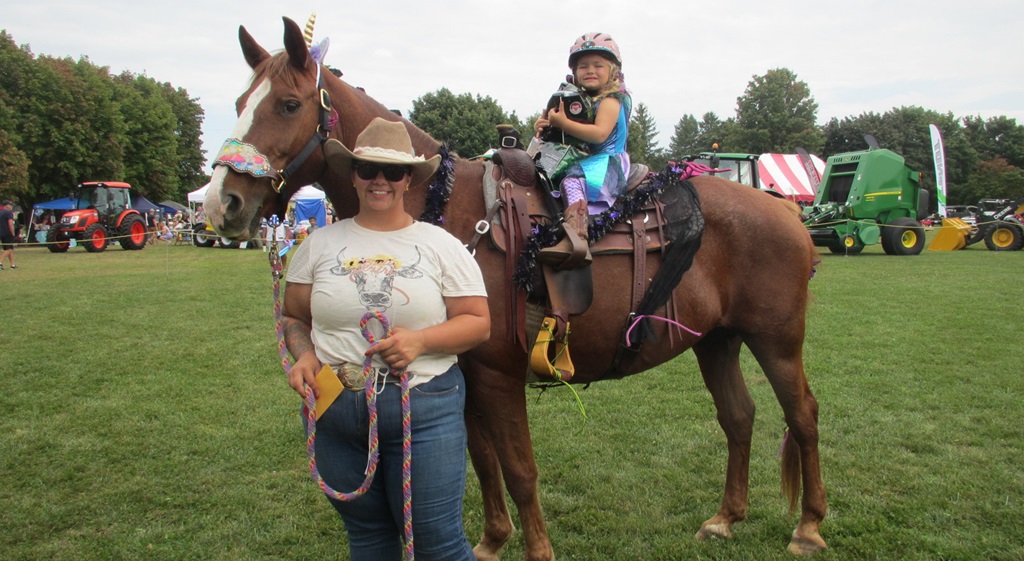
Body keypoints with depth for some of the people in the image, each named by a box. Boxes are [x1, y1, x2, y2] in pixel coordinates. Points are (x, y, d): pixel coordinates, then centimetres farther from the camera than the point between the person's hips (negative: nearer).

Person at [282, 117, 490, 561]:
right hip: (334, 408, 3)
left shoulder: (440, 245, -1)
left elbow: (478, 323, -3)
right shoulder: (320, 244, 6)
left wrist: (421, 340, -19)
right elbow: (293, 317, 13)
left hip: (425, 409, -2)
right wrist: (304, 356, -8)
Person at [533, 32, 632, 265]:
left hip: (608, 161, -10)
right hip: (585, 160, 10)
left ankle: (575, 239, -54)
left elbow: (600, 133, -23)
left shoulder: (610, 100, -7)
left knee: (574, 179, -36)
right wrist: (546, 125, 1)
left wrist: (563, 123, -24)